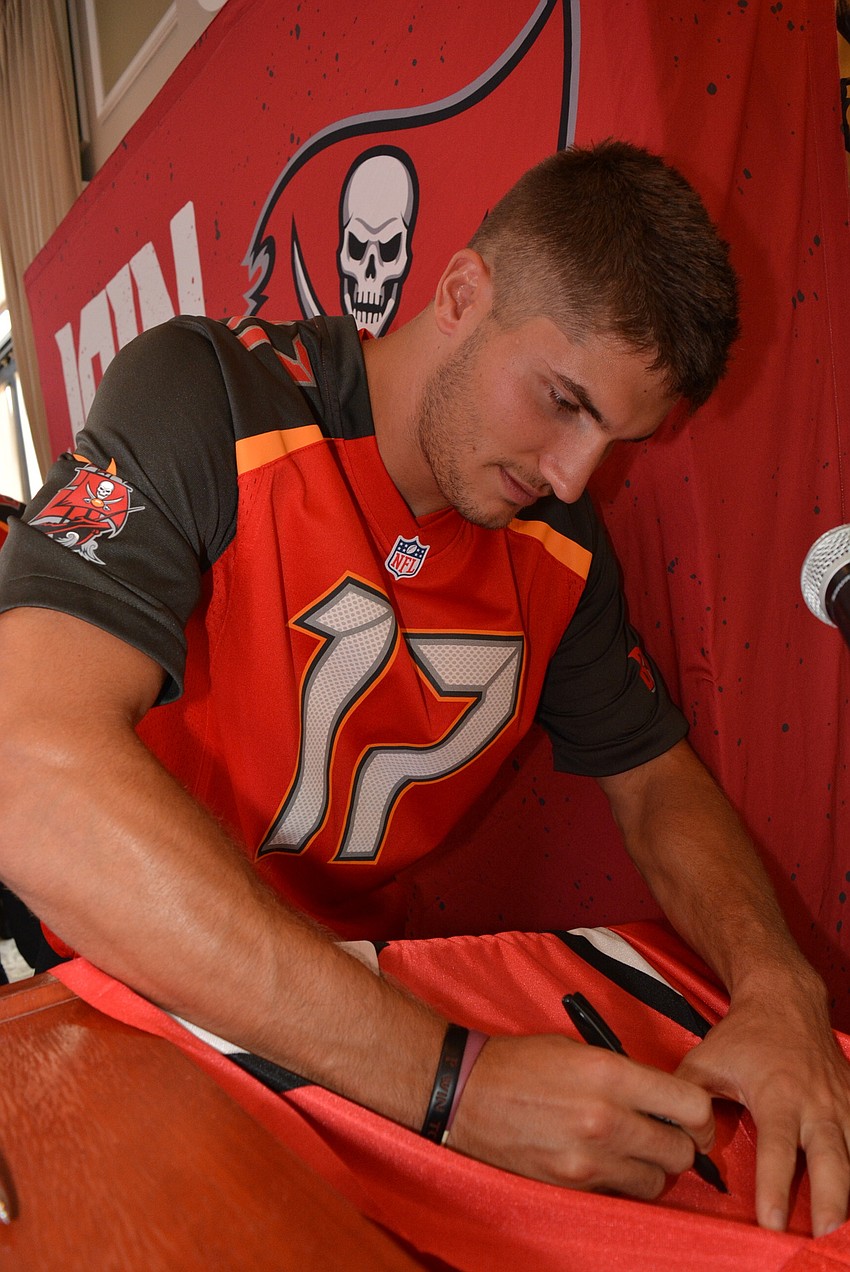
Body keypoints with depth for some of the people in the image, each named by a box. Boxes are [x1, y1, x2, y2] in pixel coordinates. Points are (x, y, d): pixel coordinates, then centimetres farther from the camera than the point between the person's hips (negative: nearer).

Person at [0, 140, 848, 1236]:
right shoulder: (203, 397, -21)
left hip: (348, 985, 5)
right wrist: (449, 1080, -34)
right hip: (118, 981, -3)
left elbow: (658, 782, 5)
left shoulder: (561, 549, -3)